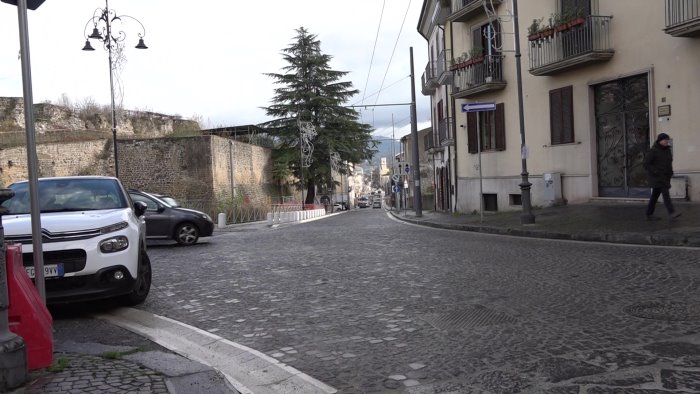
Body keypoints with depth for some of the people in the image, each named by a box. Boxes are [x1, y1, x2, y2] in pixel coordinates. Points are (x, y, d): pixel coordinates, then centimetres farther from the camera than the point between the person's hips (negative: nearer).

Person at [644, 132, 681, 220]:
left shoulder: (667, 150, 13)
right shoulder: (653, 151, -12)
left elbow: (669, 163, 26)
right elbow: (646, 164, -14)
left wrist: (671, 172, 9)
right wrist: (656, 171, -21)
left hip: (665, 177, 8)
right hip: (656, 177, -8)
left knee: (655, 195, 10)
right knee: (665, 193, -19)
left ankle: (649, 215, 15)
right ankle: (671, 212, -26)